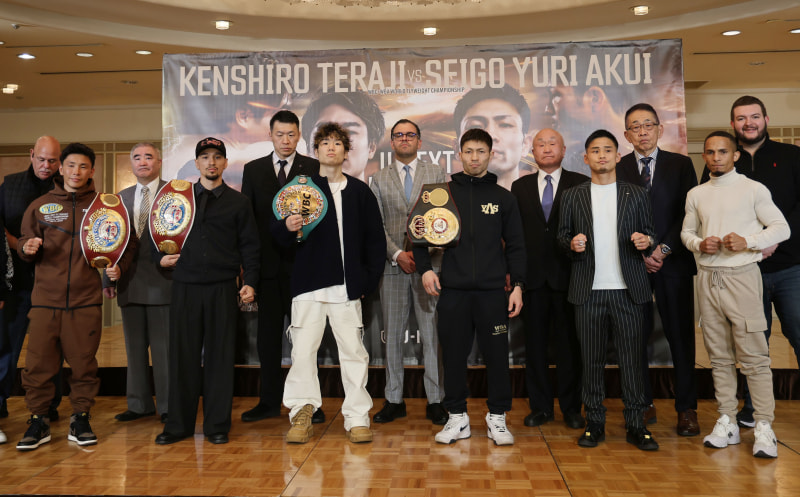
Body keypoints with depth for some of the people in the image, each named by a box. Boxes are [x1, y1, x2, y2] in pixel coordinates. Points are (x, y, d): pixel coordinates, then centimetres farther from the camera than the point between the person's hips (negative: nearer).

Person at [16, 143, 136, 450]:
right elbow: (24, 242, 16)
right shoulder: (40, 205, 10)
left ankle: (80, 420, 19)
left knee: (83, 363, 5)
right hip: (45, 298, 1)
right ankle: (38, 422, 18)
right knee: (38, 364, 2)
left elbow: (126, 243, 11)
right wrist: (28, 248, -6)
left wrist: (118, 266, -6)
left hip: (86, 300, -1)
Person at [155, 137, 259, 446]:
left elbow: (249, 247, 6)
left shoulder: (238, 202, 9)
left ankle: (217, 425, 14)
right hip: (185, 286, 2)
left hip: (222, 289, -1)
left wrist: (249, 282, -4)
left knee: (220, 356, 2)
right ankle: (179, 424, 17)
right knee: (182, 355, 5)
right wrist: (161, 257, 2)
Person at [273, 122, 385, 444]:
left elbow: (375, 239, 12)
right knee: (303, 349, -1)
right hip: (308, 284, 0)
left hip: (347, 285, 0)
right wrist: (287, 227, -17)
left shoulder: (360, 191, 11)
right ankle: (301, 415, 12)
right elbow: (277, 233, 6)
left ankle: (357, 418, 12)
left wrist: (370, 278, 5)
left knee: (353, 351, 1)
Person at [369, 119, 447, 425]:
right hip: (393, 265, 2)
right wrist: (397, 254, -8)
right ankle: (394, 400, 17)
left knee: (433, 334, 0)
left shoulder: (436, 174, 9)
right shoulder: (379, 180, 12)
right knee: (393, 335, 6)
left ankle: (435, 401, 11)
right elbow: (376, 225, 5)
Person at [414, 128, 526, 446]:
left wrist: (517, 285, 1)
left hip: (492, 291, 0)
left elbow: (515, 246, 9)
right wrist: (425, 268, -2)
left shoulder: (503, 197, 8)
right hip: (452, 291, 0)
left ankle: (497, 418, 19)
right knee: (453, 356, 6)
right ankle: (457, 418, 20)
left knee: (497, 356, 4)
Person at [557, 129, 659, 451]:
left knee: (632, 358, 2)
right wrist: (572, 243, -11)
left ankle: (636, 425, 13)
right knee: (591, 360, 6)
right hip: (588, 291, 0)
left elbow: (649, 232, 11)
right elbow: (562, 235, 10)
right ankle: (594, 424, 16)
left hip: (628, 290, 0)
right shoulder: (573, 196, 11)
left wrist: (646, 241, -11)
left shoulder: (636, 194, 11)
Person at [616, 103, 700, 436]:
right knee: (635, 336, 2)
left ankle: (686, 409, 12)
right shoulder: (616, 169, 6)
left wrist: (663, 250, -8)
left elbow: (688, 213, 2)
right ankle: (644, 405, 13)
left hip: (673, 262, 0)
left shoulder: (680, 164, 8)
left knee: (681, 335, 3)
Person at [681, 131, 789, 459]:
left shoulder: (753, 189, 1)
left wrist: (748, 241, -16)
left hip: (742, 275, -4)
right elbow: (686, 231, 19)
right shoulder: (696, 195, 13)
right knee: (719, 356, 9)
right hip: (708, 278, 4)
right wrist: (699, 244, -3)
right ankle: (727, 422, 17)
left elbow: (781, 227, 0)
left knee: (753, 356, -5)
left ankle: (764, 427, 3)